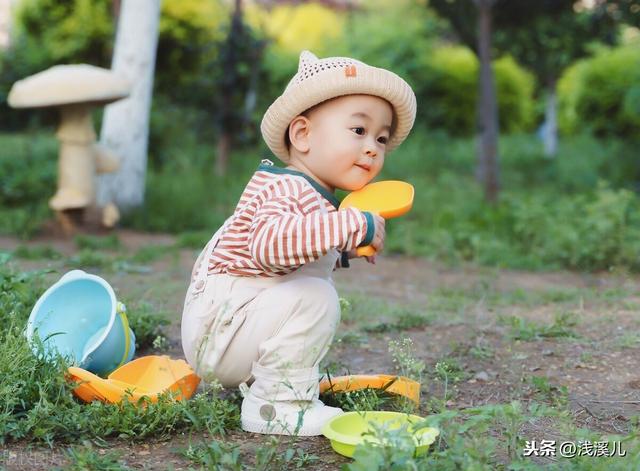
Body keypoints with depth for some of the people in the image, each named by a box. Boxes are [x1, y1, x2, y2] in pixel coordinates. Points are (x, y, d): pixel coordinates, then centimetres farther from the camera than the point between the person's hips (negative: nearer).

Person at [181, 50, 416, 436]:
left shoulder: (316, 196, 11)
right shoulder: (285, 189, -24)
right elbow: (271, 243, -46)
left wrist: (341, 252, 11)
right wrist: (354, 226, -40)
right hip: (215, 328, -11)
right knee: (312, 297, -30)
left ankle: (253, 381, 27)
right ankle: (276, 406, -20)